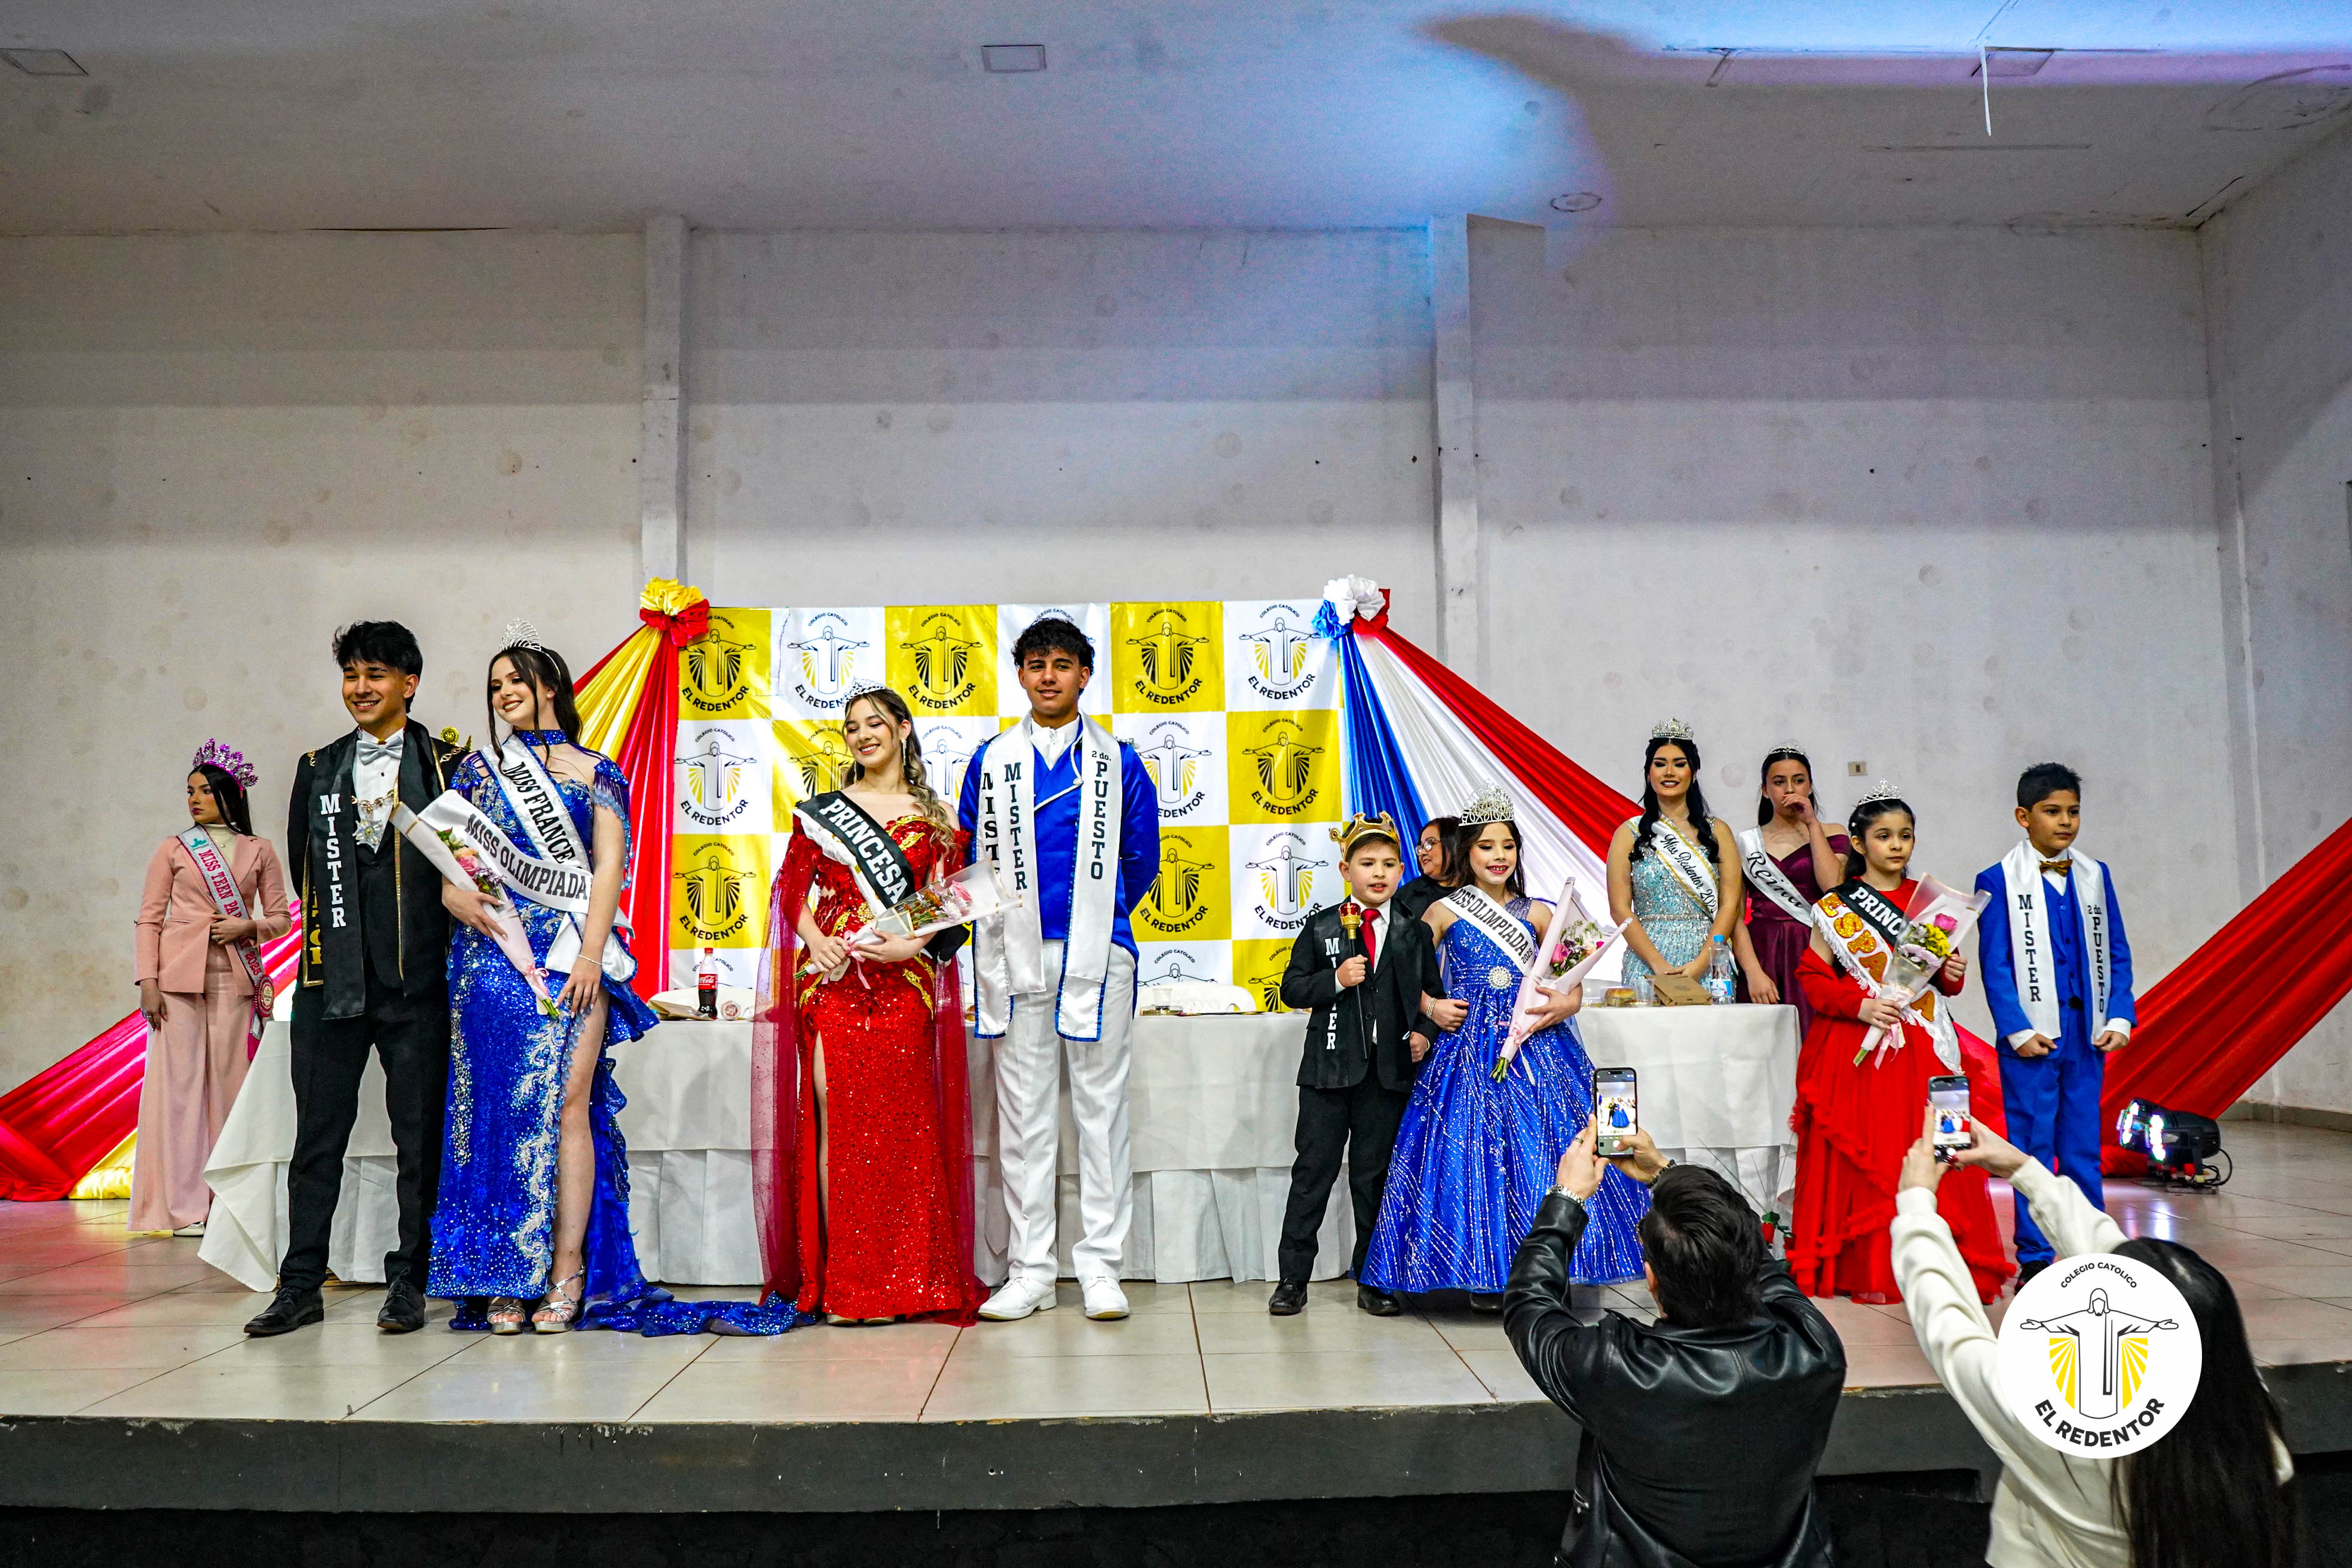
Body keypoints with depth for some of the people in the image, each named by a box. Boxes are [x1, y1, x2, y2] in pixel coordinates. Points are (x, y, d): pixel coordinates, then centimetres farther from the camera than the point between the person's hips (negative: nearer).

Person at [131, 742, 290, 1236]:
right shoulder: (173, 849, 8)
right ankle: (183, 1205, 0)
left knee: (228, 1081, 0)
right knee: (179, 1079, -3)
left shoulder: (259, 852, 9)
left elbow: (281, 918, 10)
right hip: (180, 976, 0)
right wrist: (147, 981, -5)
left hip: (235, 979, 1)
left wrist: (248, 926, -10)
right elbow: (149, 918, 5)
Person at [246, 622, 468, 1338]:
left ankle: (408, 1283, 14)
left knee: (419, 1138, 3)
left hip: (416, 982, -3)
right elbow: (301, 863, 16)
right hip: (332, 979, 3)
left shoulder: (447, 764, 2)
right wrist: (338, 926, 10)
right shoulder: (319, 768, 13)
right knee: (318, 1136, 7)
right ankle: (301, 1286, 16)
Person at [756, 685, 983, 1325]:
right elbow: (793, 889, 8)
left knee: (903, 1126, -1)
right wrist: (816, 938, -10)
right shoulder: (819, 812, 12)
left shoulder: (933, 816, 11)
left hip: (904, 984, 0)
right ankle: (842, 1282, 0)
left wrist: (913, 944, -11)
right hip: (835, 981, 0)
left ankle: (906, 1281, 8)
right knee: (837, 1121, -5)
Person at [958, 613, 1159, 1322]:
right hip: (1016, 956, 1)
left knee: (1101, 1105, 2)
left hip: (1096, 954, -1)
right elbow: (971, 858, 12)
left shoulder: (1118, 761, 6)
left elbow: (1141, 858, 10)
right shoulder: (991, 762, 9)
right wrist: (1013, 917, 9)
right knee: (1023, 1110, 4)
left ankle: (1100, 1266, 10)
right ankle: (1030, 1269, 12)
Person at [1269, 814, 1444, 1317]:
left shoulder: (1415, 933, 7)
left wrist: (1424, 1031, -3)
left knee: (1375, 1175, 8)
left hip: (1389, 1069, 1)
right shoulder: (1321, 927, 3)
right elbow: (1292, 989, 1)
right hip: (1329, 1066, -1)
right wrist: (1335, 980, -14)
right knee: (1313, 1171, 3)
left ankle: (1373, 1280, 18)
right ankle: (1292, 1278, 10)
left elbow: (1433, 994, 14)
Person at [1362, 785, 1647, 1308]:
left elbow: (1571, 980, 11)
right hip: (1469, 1045, -2)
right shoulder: (1443, 911, 4)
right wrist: (1431, 1007, -10)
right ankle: (1485, 1278, 8)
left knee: (1539, 1150, -2)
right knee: (1472, 1152, -3)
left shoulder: (1536, 914, 8)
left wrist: (1565, 1004, -10)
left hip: (1534, 1046, 2)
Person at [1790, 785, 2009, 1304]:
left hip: (1923, 1050, 3)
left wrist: (1953, 974, -3)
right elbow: (1813, 976, 0)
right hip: (1858, 1048, -3)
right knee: (1863, 1157, -3)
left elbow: (1944, 978, 19)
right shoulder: (1835, 907, 2)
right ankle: (1868, 1272, 4)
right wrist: (1860, 1006, -14)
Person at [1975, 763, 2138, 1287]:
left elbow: (2116, 955, 11)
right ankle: (2034, 1259, 10)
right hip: (2032, 1037, -4)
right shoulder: (1999, 881, -3)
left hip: (2088, 1035, 4)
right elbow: (1994, 964, -5)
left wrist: (2119, 1017, 0)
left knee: (2084, 1148, 10)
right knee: (2032, 1148, 2)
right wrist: (2017, 1030, -12)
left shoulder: (2095, 876, 10)